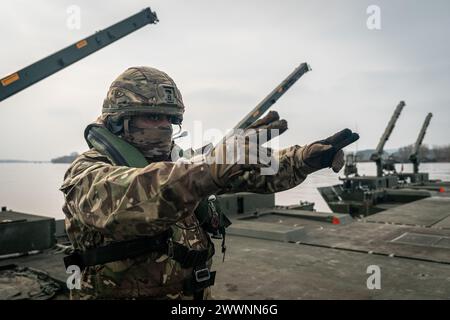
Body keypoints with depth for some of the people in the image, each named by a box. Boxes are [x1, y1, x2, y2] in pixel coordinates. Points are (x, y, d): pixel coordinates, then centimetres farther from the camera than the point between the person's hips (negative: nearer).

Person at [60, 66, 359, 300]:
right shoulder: (87, 174, -12)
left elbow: (249, 171, 0)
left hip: (194, 294, 5)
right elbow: (128, 199, -34)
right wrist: (217, 161, -44)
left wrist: (308, 156, -14)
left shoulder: (180, 167, 5)